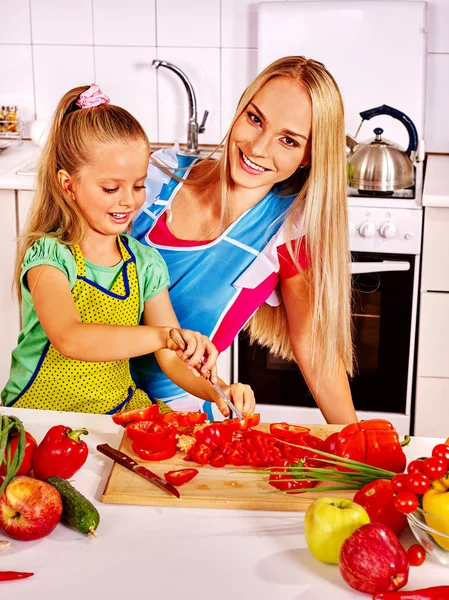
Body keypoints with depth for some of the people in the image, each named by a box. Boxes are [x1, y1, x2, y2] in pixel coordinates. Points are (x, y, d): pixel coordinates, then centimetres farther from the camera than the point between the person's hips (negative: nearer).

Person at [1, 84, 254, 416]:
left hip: (119, 408, 4)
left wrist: (215, 390, -19)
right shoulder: (48, 255, -14)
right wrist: (163, 334, -45)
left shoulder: (146, 262, 3)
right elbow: (69, 339, -33)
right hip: (39, 411, -3)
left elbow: (172, 358, 2)